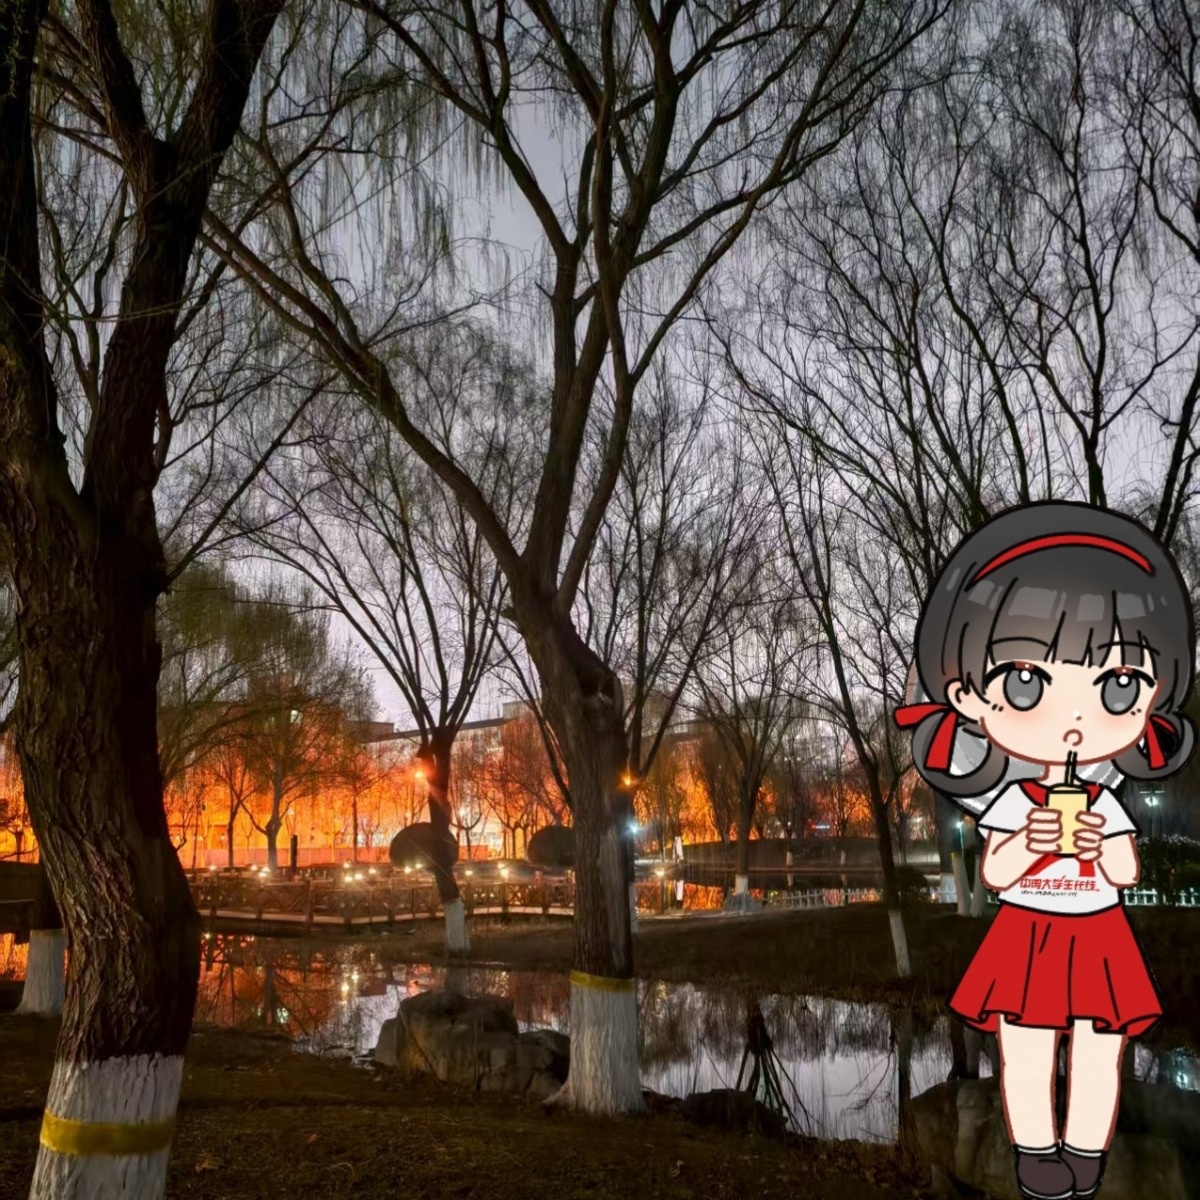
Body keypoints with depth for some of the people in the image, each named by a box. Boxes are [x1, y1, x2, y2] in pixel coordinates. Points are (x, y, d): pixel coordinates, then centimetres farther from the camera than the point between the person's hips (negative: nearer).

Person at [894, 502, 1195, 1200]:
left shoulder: (1106, 807, -5)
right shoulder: (1010, 803, -11)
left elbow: (1129, 873, -2)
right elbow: (991, 874, -8)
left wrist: (1100, 848, -22)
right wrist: (1027, 846, -26)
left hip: (1100, 947, 2)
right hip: (1028, 947, -2)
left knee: (1097, 1058, 11)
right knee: (1028, 1058, 8)